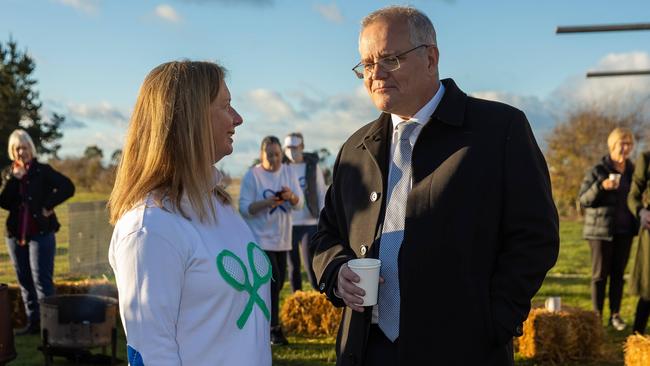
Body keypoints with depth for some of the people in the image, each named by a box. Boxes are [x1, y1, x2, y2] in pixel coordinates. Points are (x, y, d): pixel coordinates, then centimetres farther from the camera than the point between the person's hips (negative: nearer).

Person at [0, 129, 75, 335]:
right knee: (25, 282, 10)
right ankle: (33, 323, 17)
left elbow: (68, 187, -12)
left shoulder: (43, 171, -2)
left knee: (41, 280, -10)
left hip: (41, 234, -5)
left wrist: (48, 206, -13)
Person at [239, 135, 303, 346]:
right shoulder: (252, 175, -8)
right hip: (261, 239, -6)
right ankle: (274, 328, -3)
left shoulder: (288, 172, 6)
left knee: (278, 282, 11)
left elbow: (299, 204, 0)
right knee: (272, 281, -12)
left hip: (281, 239, 6)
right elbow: (244, 208, -13)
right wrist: (266, 203, -29)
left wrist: (291, 196, -23)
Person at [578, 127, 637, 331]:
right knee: (600, 275, 1)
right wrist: (601, 186, -22)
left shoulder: (632, 171, 8)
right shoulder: (597, 171, -6)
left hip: (624, 230, 4)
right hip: (601, 230, -4)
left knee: (618, 274, 8)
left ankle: (615, 314, 16)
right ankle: (597, 315, 8)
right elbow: (583, 200, -7)